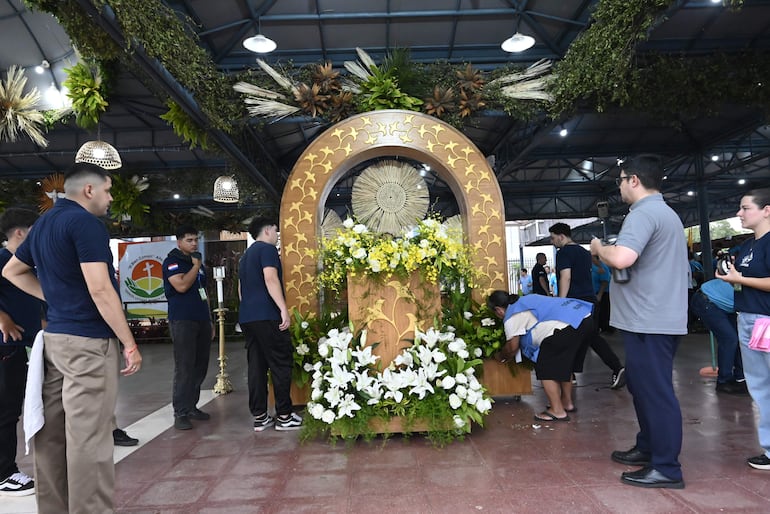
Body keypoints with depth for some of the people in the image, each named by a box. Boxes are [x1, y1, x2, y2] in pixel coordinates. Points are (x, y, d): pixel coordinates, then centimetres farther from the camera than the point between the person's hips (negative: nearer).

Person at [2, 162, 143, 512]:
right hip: (87, 342, -10)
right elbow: (100, 290, -21)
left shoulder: (43, 223, 15)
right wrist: (130, 344, -16)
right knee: (88, 439, -4)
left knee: (52, 433, 15)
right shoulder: (85, 222, -14)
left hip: (54, 336, 10)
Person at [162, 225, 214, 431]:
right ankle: (180, 413, -3)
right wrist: (196, 265, -8)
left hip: (202, 321, 7)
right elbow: (182, 285, -20)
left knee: (200, 367, 7)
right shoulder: (172, 261, -3)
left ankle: (191, 406, 18)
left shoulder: (197, 262, 20)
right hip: (182, 321, -7)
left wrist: (210, 320, 21)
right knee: (184, 367, -9)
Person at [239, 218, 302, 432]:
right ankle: (284, 416, 0)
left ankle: (260, 417, 8)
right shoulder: (267, 249, -4)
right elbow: (270, 279, -18)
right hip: (266, 316, -9)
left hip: (246, 316, 9)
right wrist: (284, 309, -22)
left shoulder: (246, 255, 23)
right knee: (281, 363, -3)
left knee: (256, 366, 7)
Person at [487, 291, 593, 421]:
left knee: (546, 369, 5)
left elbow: (512, 347, 8)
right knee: (564, 365, 25)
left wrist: (501, 357, 30)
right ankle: (567, 402, 37)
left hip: (565, 327, -10)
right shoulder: (526, 300, 26)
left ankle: (558, 411, 8)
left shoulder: (511, 317, 1)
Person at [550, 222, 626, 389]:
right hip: (590, 299, 8)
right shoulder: (584, 252, 17)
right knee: (593, 336, 11)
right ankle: (618, 368, -1)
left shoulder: (564, 253, -9)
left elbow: (566, 277, -18)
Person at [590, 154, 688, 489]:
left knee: (655, 391, -3)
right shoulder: (665, 212, 19)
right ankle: (648, 448, 30)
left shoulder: (643, 213, -15)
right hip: (658, 317, 11)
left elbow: (622, 258, -31)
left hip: (649, 320, -11)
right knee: (644, 386, 19)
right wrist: (607, 255, 14)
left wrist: (599, 248, -11)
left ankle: (666, 468, 6)